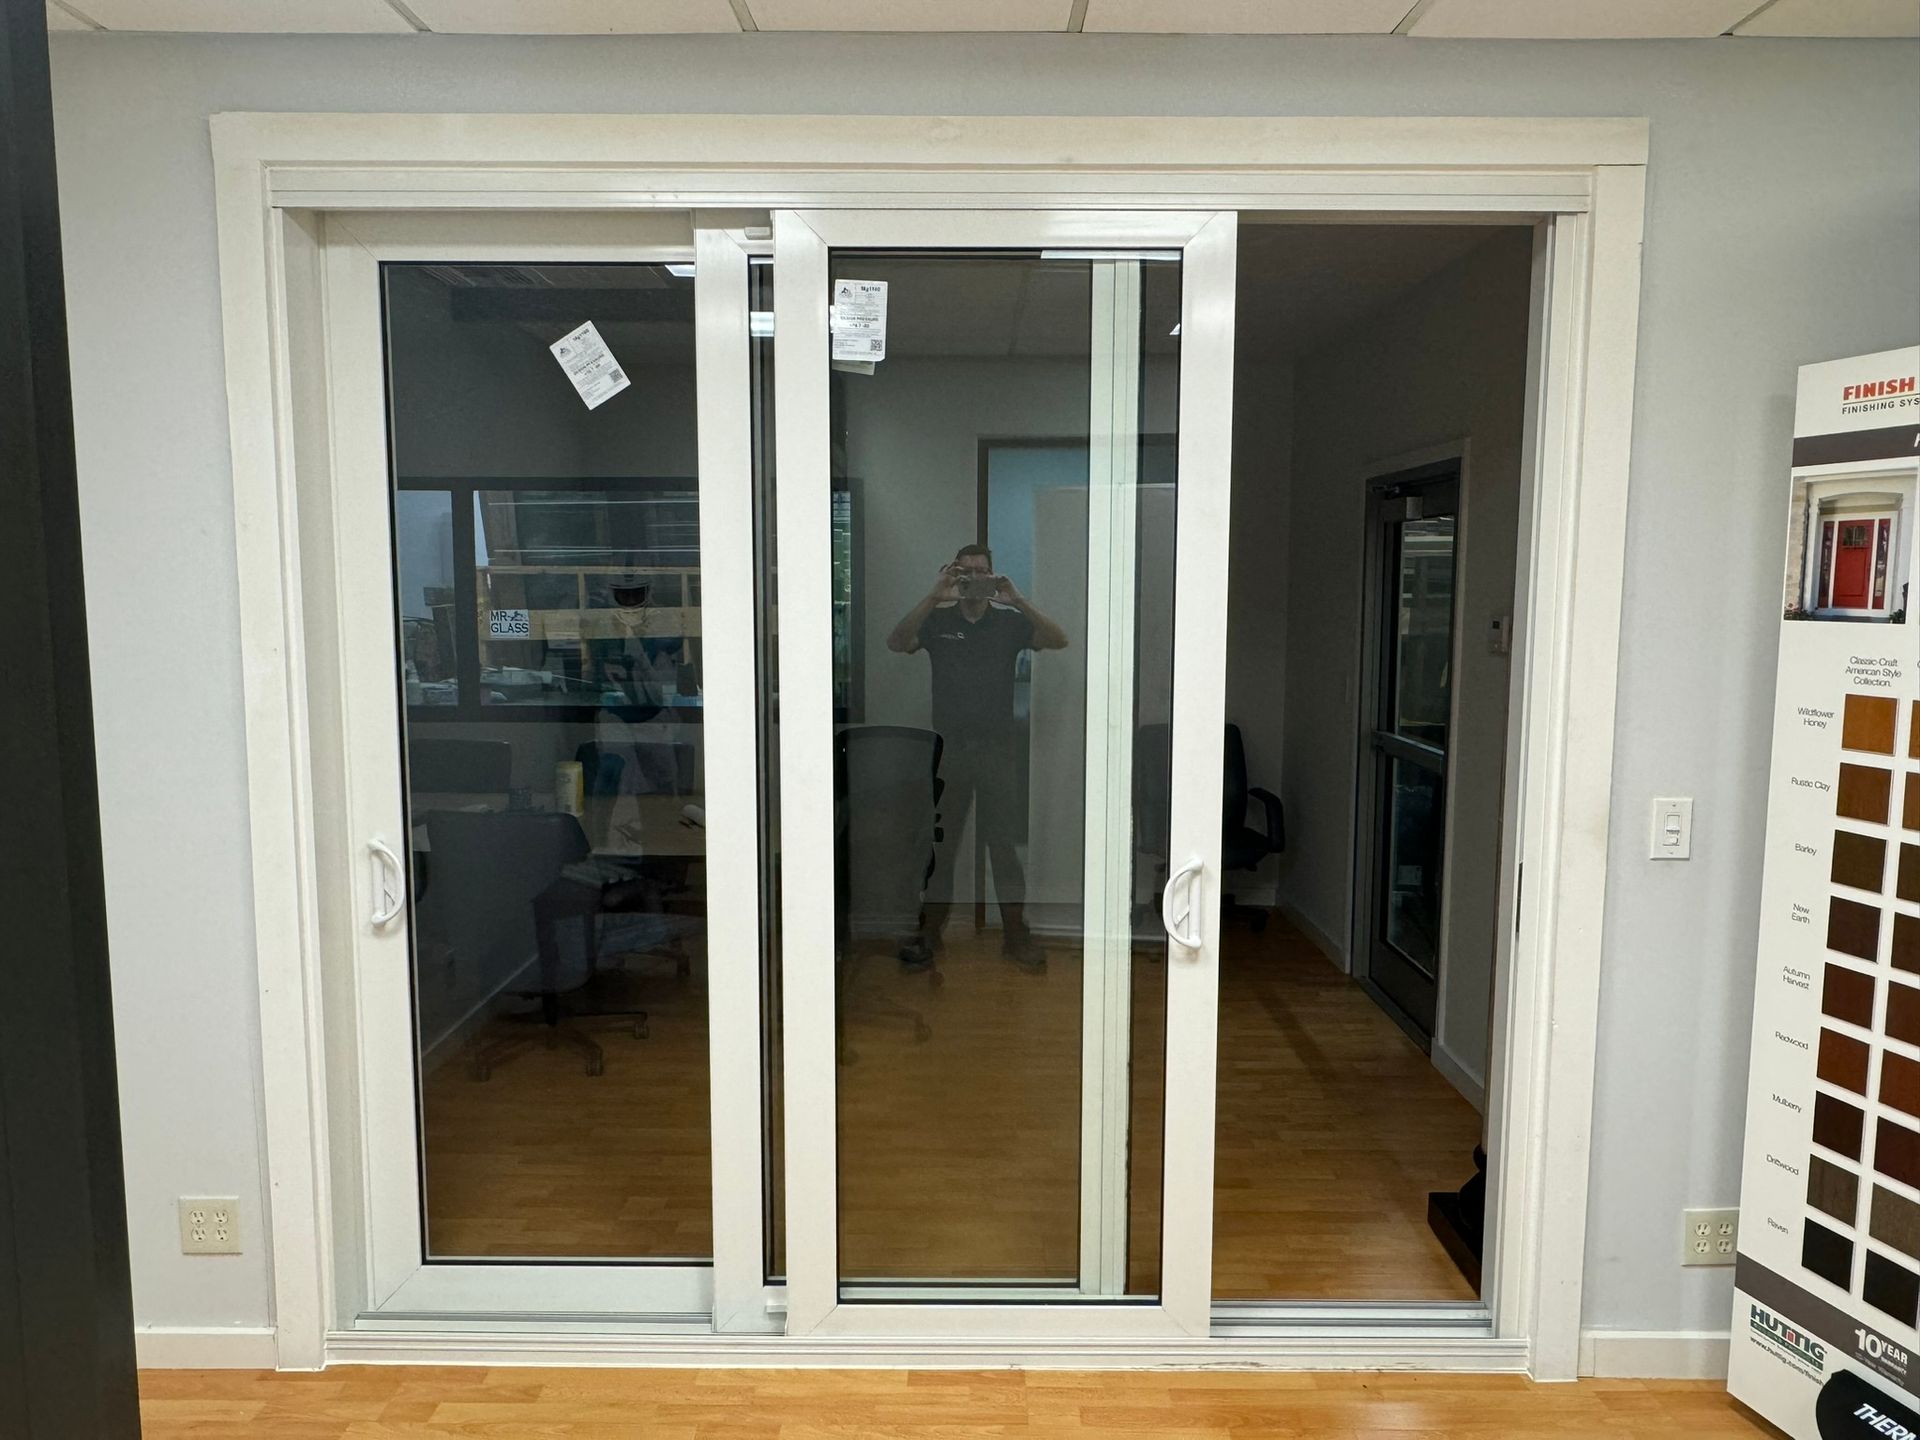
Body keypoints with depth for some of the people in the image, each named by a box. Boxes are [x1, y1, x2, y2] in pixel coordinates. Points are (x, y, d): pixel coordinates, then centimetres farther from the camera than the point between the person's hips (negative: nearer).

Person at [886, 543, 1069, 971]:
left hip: (998, 747, 0)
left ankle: (1015, 933, 13)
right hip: (948, 746, 0)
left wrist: (1017, 600, -22)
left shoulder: (1011, 621, 3)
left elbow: (1058, 641, -11)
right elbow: (896, 644, -14)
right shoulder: (937, 619, 3)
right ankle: (930, 932, 16)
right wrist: (934, 596, -22)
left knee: (1003, 843, 4)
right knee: (939, 842, 7)